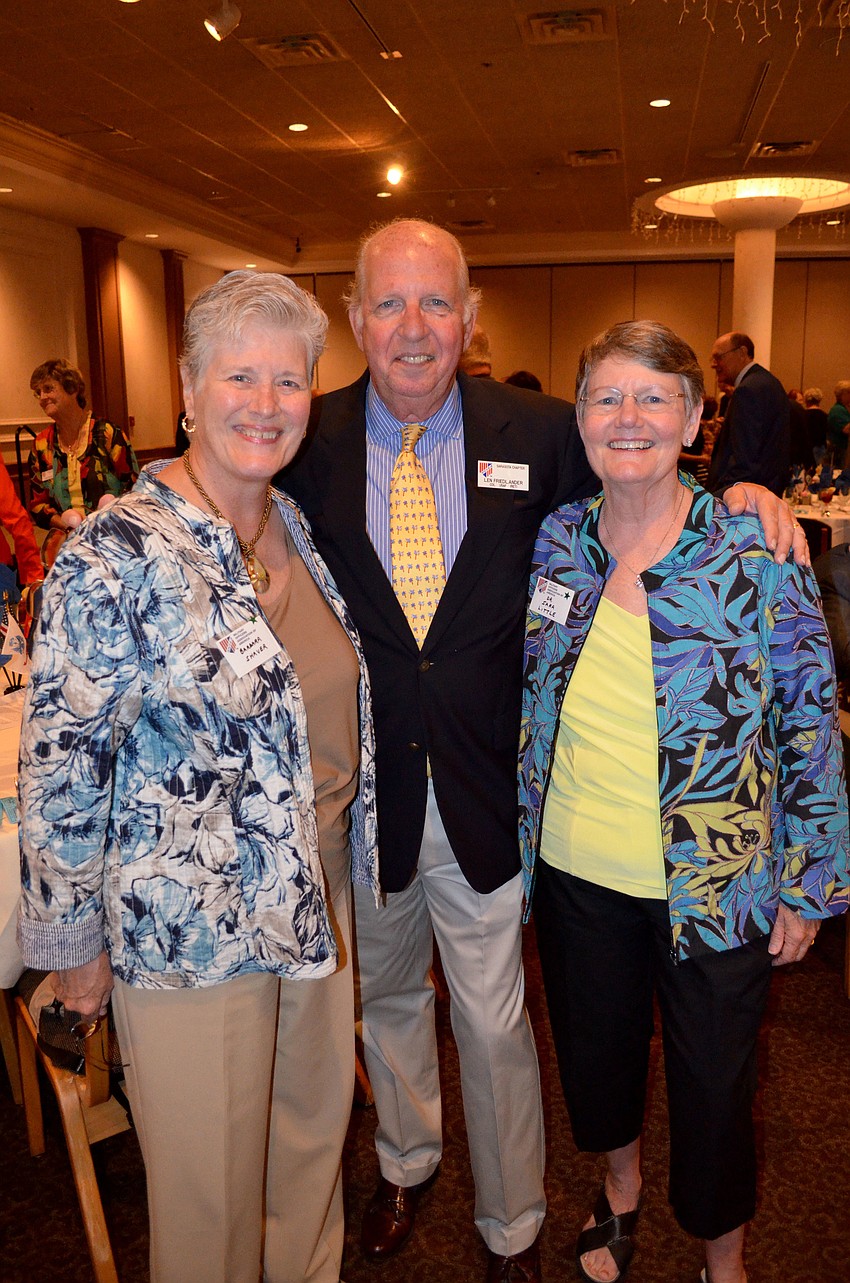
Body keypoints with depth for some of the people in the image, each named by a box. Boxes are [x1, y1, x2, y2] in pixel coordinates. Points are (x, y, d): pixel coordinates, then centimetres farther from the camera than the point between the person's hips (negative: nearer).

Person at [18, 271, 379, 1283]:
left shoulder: (301, 528, 2)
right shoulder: (119, 553, -20)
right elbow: (60, 766, -16)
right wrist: (73, 941, -8)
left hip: (317, 896, 7)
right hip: (187, 927, -6)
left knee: (315, 1133, 25)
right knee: (213, 1184, 16)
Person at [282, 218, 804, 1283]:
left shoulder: (534, 434, -5)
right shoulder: (308, 443, -5)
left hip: (484, 790, -1)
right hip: (360, 790, 2)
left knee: (494, 1024, 14)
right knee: (385, 995, 24)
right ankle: (406, 1162, 54)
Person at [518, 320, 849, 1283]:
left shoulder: (753, 548, -13)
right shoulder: (555, 542, -3)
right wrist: (515, 837, 9)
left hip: (715, 883, -3)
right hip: (575, 870, 3)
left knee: (712, 1084, 15)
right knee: (595, 1053, 23)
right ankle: (620, 1181, 56)